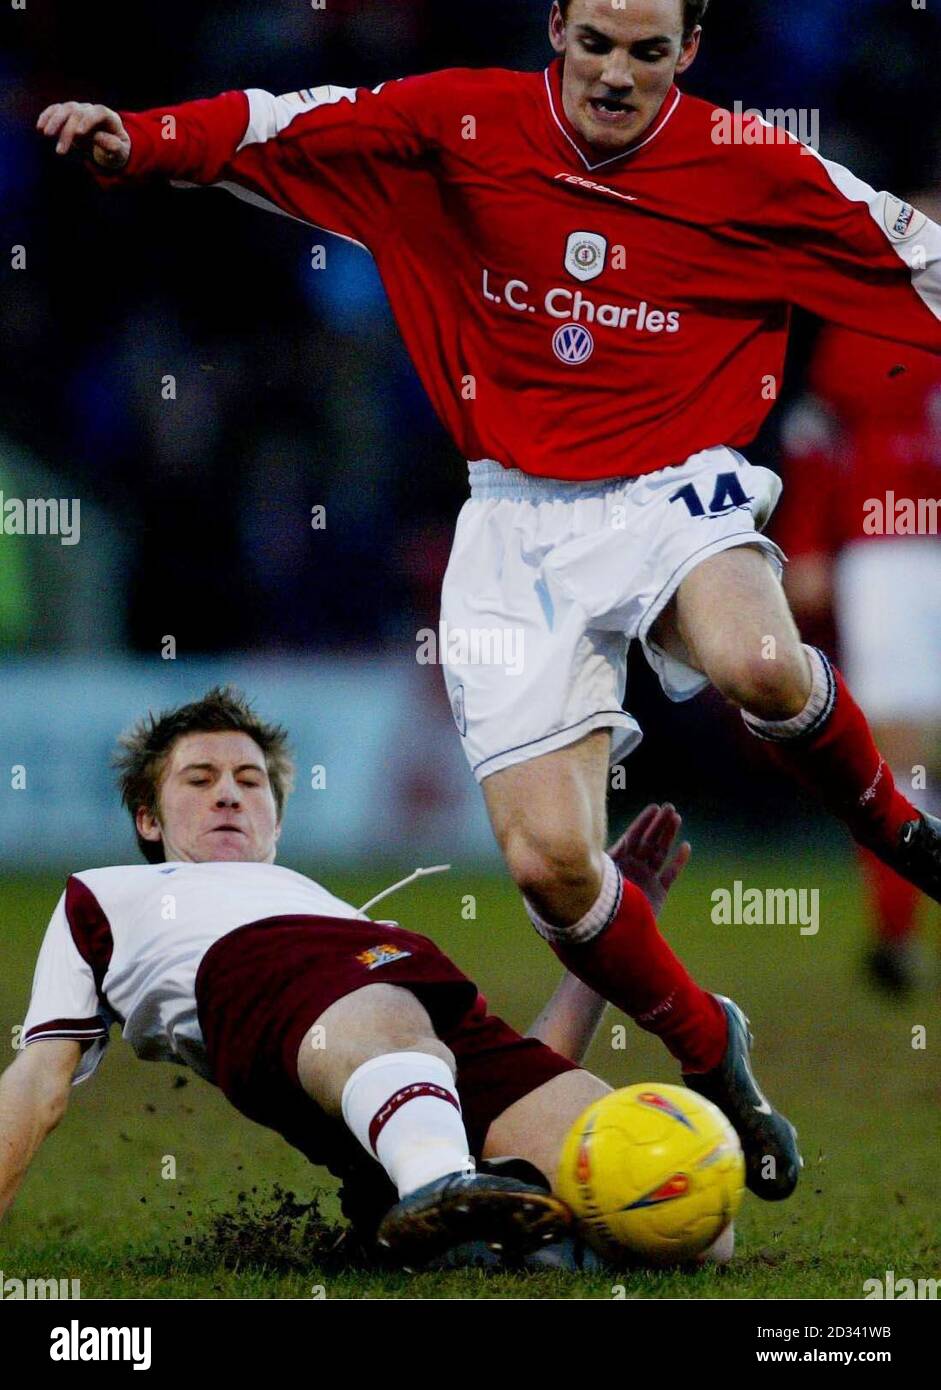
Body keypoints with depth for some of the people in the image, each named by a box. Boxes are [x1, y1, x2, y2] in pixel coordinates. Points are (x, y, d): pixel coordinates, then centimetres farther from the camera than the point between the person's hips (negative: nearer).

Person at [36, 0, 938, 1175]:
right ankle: (708, 1055, 17)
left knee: (759, 666, -38)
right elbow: (286, 128, -2)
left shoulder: (750, 169, -3)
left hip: (673, 495, -1)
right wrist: (141, 139, -17)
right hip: (520, 522, 2)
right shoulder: (465, 125, -2)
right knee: (548, 859, -11)